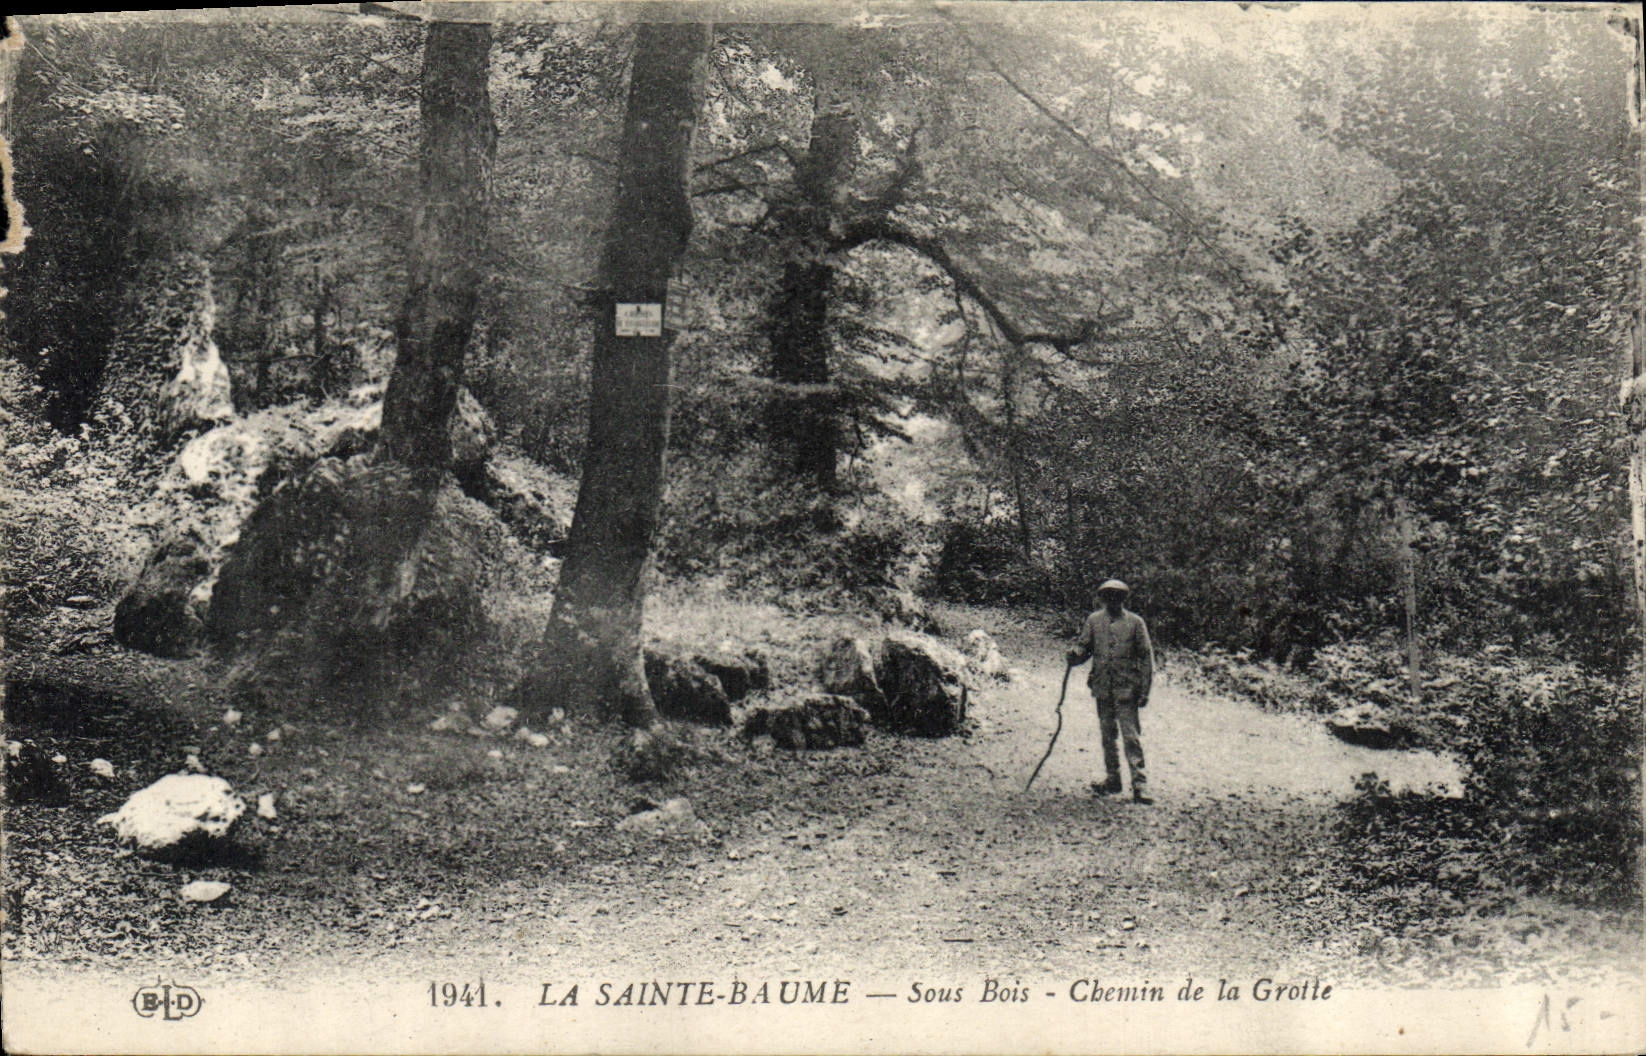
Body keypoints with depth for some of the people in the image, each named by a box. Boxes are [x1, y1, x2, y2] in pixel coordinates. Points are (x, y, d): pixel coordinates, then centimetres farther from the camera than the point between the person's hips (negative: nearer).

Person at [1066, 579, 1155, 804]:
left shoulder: (1135, 622, -1)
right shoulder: (1093, 620, 7)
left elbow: (1146, 657, 1)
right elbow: (1084, 646, 13)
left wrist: (1145, 690, -4)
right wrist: (1075, 655, -12)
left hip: (1126, 688, -3)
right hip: (1102, 687, 4)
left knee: (1131, 737, -9)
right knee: (1107, 736, 12)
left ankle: (1139, 785, -8)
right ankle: (1112, 779, 24)